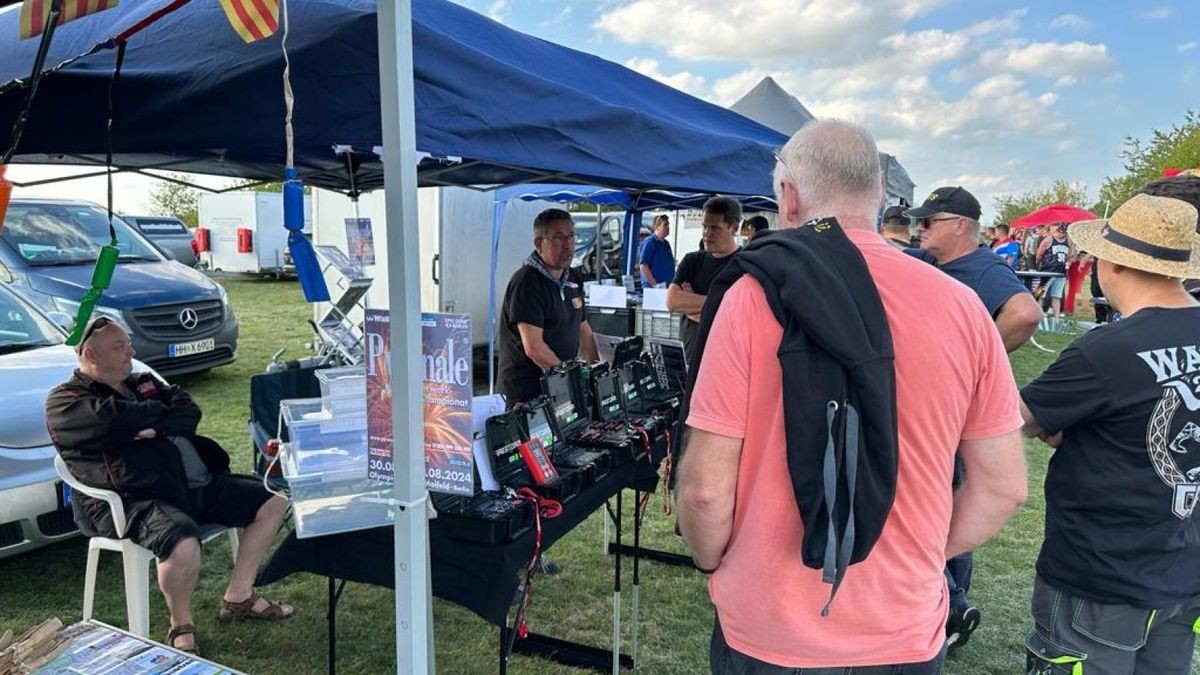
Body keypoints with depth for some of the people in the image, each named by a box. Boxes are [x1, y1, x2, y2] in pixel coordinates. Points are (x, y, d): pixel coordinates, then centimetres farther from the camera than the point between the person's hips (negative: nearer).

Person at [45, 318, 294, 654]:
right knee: (184, 546, -37)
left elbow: (189, 411, 6)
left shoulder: (143, 382, 21)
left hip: (198, 484, 8)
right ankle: (181, 626, -5)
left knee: (273, 502, 4)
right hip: (134, 500, -8)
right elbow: (114, 419, -21)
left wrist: (154, 428, -13)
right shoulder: (64, 402, -1)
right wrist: (158, 410, -3)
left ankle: (238, 597, 15)